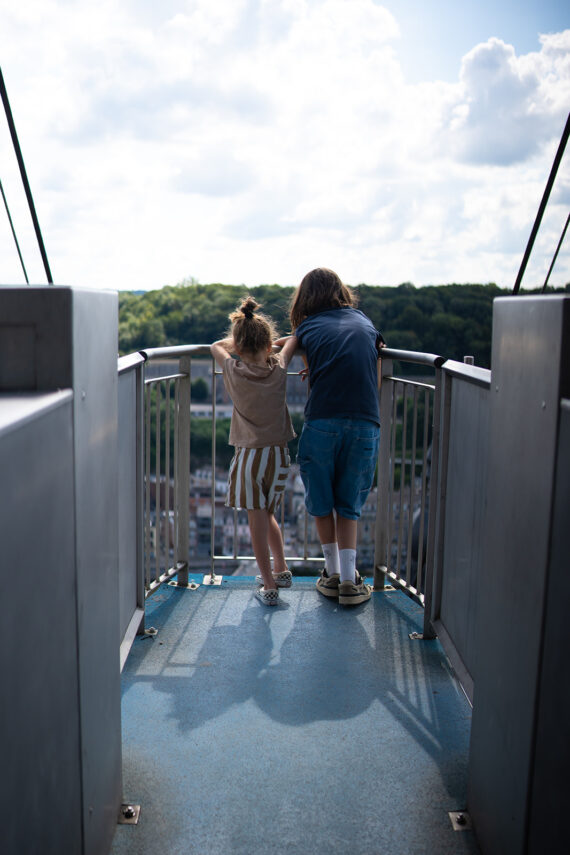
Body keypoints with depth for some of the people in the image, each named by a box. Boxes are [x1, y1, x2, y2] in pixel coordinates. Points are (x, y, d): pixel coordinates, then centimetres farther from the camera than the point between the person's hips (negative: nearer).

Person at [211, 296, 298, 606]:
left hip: (250, 455, -3)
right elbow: (293, 340, 15)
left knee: (257, 519, 2)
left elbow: (216, 346, 13)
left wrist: (239, 338, 25)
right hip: (279, 454, 3)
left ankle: (269, 586, 5)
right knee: (267, 513, 22)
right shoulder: (278, 370, -4)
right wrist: (267, 342, 28)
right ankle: (281, 569, 29)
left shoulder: (234, 371, -8)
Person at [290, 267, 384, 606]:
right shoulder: (365, 322, 17)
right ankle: (350, 581, 12)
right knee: (349, 505, 15)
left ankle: (333, 573, 24)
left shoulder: (307, 328, 11)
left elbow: (311, 373, 14)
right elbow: (376, 379, 18)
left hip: (322, 423, -2)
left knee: (321, 502, 17)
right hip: (366, 424, 2)